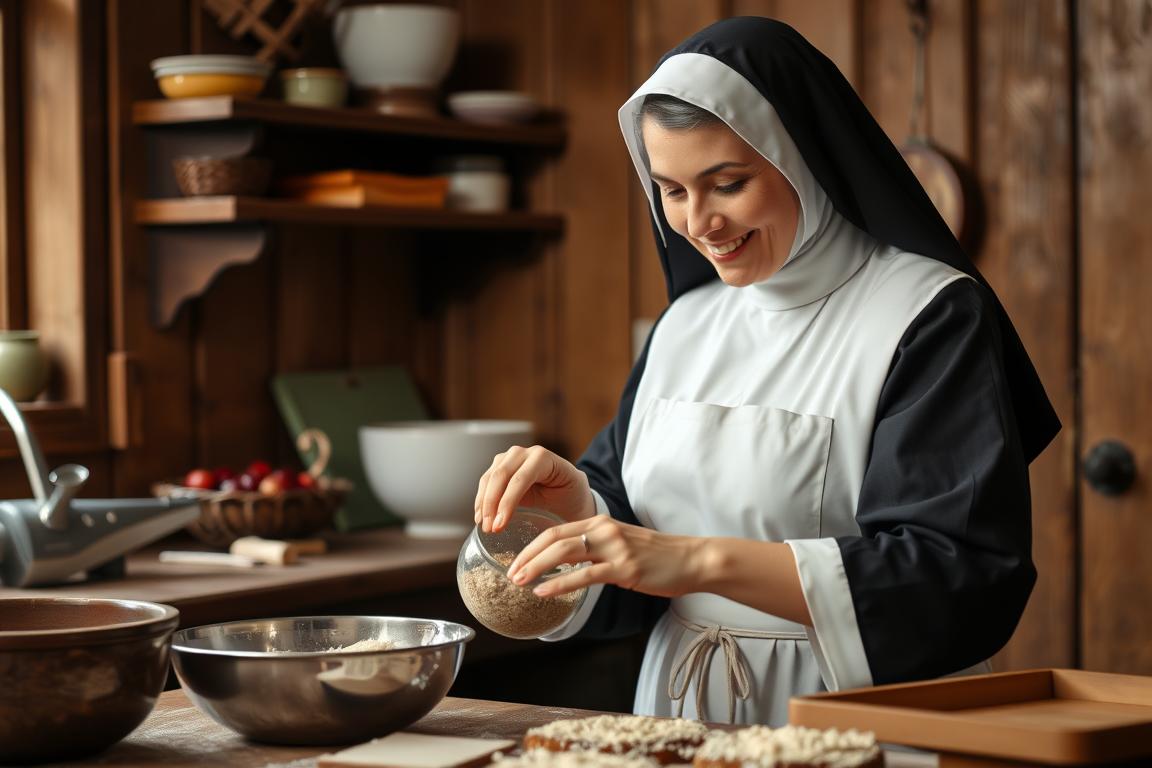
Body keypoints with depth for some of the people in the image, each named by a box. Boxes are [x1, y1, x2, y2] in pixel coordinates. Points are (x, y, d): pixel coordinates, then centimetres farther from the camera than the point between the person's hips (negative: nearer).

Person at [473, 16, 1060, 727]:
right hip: (678, 720, 6)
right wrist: (575, 504, -8)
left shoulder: (930, 316, -7)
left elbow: (961, 578, -16)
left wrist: (705, 561, -22)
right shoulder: (688, 322, 13)